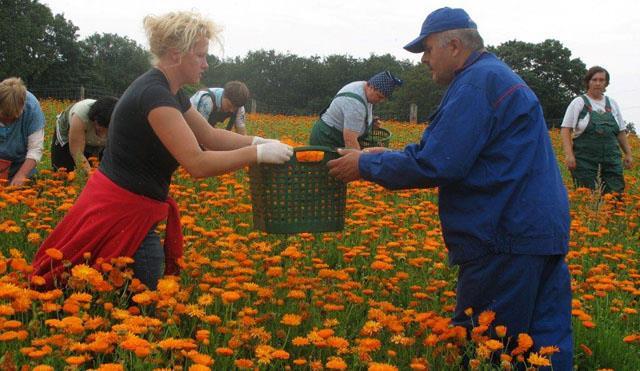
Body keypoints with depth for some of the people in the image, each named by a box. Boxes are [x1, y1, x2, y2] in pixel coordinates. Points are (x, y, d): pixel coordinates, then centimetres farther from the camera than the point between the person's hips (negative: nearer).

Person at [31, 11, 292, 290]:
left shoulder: (170, 92, 9)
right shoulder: (153, 94, -22)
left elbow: (210, 136, 18)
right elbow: (197, 164, -27)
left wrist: (257, 141, 3)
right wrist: (259, 154, -20)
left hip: (130, 209, 10)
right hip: (121, 214, -10)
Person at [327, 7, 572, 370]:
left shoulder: (476, 82, -13)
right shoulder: (499, 75, 21)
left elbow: (435, 165, -19)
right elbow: (454, 151, 23)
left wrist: (367, 165, -7)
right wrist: (385, 156, 16)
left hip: (506, 243, -10)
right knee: (548, 340, 11)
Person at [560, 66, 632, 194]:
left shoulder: (612, 103, 15)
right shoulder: (578, 102, 2)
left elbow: (621, 132, 21)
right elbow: (565, 130, -3)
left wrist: (628, 153, 14)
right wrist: (569, 154, -14)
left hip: (611, 159, 4)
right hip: (585, 159, -4)